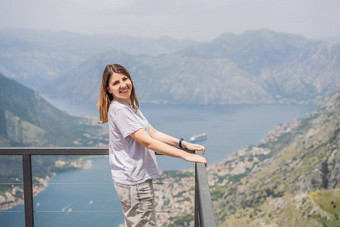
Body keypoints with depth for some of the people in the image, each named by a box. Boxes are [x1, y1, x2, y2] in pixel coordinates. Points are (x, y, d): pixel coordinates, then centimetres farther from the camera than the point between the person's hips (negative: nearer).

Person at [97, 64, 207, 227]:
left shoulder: (131, 105, 11)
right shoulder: (119, 110, -20)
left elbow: (152, 132, 10)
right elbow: (147, 141, -24)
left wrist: (183, 143, 1)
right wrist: (185, 155, -24)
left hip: (136, 178, 10)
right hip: (134, 183, -10)